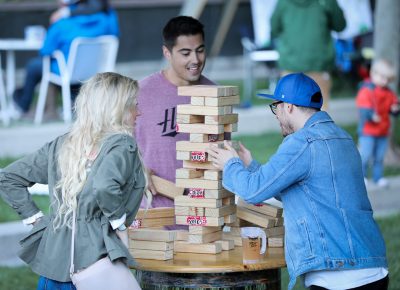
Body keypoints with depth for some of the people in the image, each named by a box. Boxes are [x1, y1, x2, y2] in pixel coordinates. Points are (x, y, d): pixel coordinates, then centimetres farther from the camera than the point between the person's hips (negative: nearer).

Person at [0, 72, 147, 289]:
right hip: (94, 261, -7)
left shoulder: (60, 145, 11)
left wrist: (35, 218, 12)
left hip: (52, 262, 7)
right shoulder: (121, 144, -8)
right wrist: (119, 224, -12)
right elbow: (104, 187, -28)